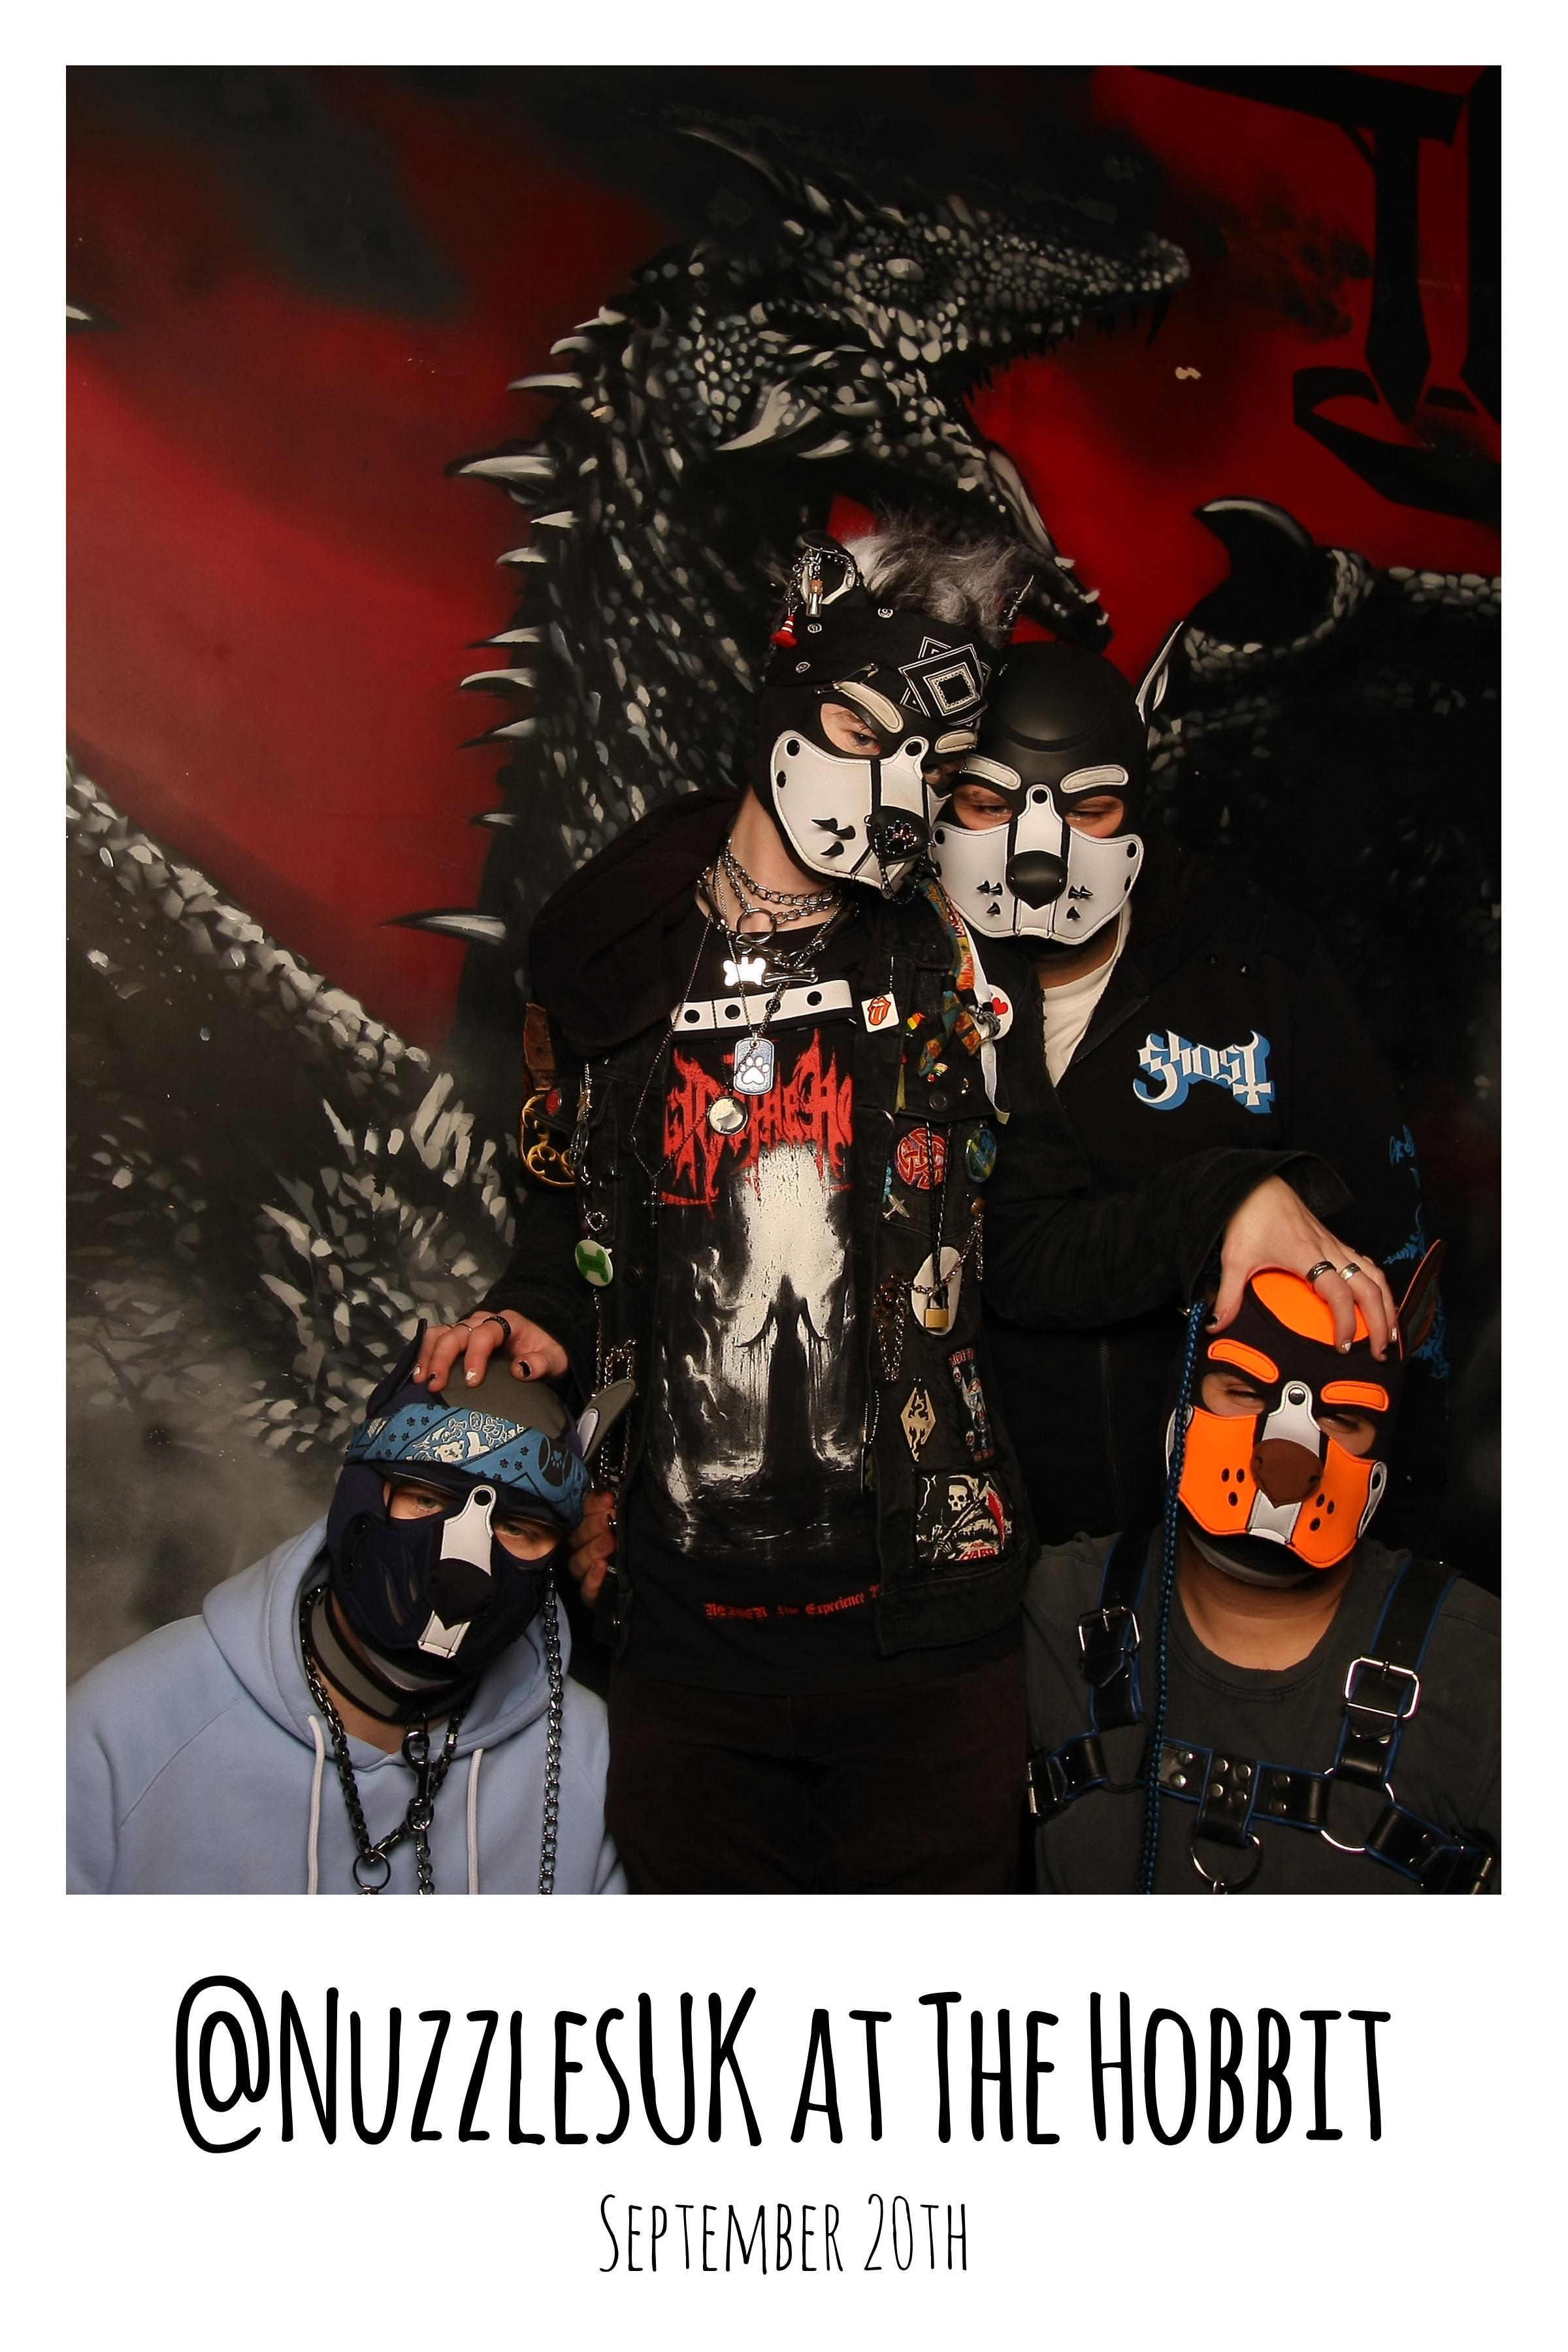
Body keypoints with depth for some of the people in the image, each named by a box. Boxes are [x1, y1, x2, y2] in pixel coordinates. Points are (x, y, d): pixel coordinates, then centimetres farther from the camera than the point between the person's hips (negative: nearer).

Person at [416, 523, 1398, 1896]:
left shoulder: (958, 976, 1)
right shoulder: (614, 969, 2)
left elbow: (1041, 1253, 4)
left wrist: (1237, 1198, -10)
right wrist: (536, 1323, -7)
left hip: (929, 1628, 0)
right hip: (688, 1635, 1)